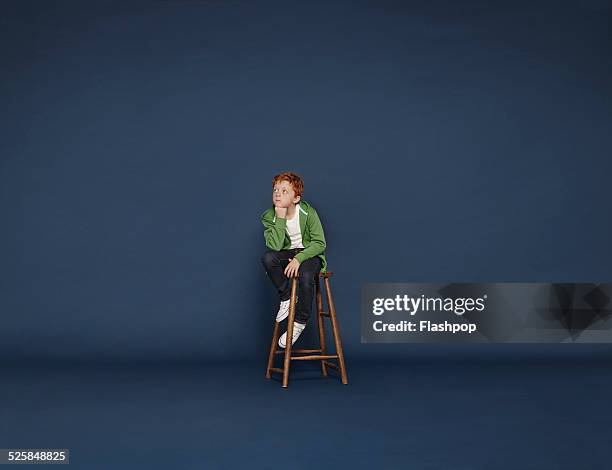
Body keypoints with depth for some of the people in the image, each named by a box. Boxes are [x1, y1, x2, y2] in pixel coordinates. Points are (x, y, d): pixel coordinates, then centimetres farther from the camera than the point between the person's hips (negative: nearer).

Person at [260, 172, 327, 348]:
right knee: (268, 258, -29)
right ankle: (287, 298, -9)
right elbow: (275, 246, -23)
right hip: (287, 255, 3)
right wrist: (281, 218, -28)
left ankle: (299, 322, -11)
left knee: (305, 276, -33)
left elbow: (320, 243, -15)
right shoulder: (269, 216, -11)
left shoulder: (308, 212, -15)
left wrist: (299, 258, -27)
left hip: (309, 254, -2)